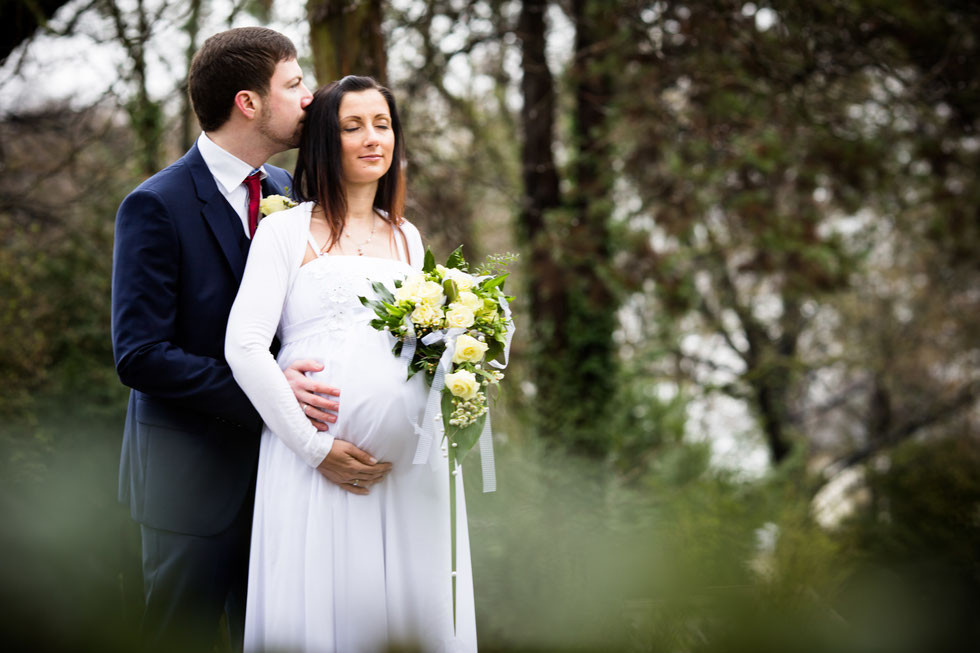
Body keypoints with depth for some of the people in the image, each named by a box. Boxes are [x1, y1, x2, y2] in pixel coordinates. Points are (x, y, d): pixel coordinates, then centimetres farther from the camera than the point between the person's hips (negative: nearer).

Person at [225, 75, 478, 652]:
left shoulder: (407, 238, 19)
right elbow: (244, 348, -7)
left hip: (410, 459, 5)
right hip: (321, 458, -4)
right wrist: (316, 446, -13)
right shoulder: (289, 230, 3)